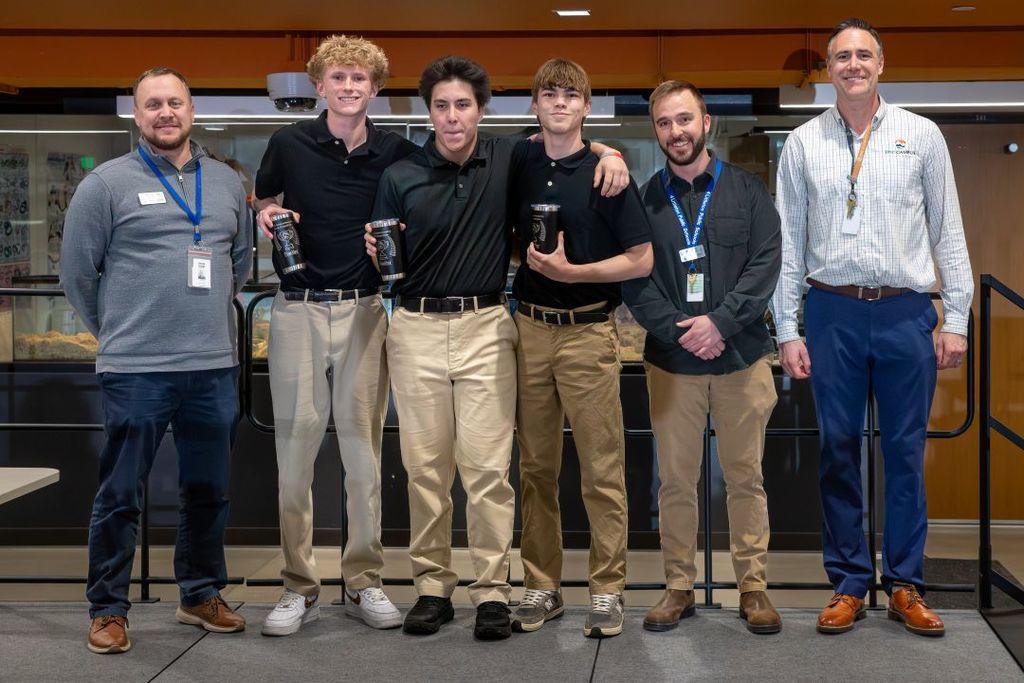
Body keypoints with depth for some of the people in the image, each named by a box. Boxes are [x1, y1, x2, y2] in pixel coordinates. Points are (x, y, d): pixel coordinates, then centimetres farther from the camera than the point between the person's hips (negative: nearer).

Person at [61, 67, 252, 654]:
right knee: (120, 497, 3)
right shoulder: (108, 183, -2)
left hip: (215, 368, 4)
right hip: (135, 370, -4)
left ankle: (202, 594, 29)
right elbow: (78, 273, 2)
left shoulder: (228, 183, 11)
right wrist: (118, 331, 8)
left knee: (209, 492, 13)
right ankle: (108, 609, 16)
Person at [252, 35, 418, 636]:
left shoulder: (395, 152, 2)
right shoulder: (290, 143, 2)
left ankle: (365, 582, 14)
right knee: (295, 444, 1)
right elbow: (262, 203, 16)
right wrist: (267, 217, -7)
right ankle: (300, 588, 10)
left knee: (364, 444, 4)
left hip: (363, 309, 0)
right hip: (298, 309, 0)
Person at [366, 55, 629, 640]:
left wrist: (609, 153, -1)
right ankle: (433, 586, 16)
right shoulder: (401, 177, 3)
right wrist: (378, 254, -13)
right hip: (416, 329, 1)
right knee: (425, 466, 5)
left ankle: (493, 591, 6)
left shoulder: (509, 160, 3)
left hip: (485, 328, -1)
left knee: (488, 466, -3)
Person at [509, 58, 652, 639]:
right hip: (530, 328, 4)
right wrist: (526, 257, 1)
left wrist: (571, 271, -16)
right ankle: (542, 586, 19)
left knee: (602, 471, 1)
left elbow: (641, 260, -7)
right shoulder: (520, 166, 7)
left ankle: (608, 591, 10)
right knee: (537, 468, 9)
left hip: (588, 332, -4)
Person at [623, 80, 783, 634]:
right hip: (670, 361, 1)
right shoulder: (644, 199, 7)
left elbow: (766, 264, -3)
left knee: (745, 476, 4)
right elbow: (633, 279, 1)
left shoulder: (747, 190, 5)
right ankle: (679, 586, 15)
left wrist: (720, 322, -15)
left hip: (741, 358, -1)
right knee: (675, 480, 5)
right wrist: (677, 331, -12)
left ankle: (753, 585, 14)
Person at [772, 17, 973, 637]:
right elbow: (788, 242, 6)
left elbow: (948, 233, 6)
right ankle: (849, 584, 16)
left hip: (905, 312, 0)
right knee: (839, 452, 5)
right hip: (832, 312, 1)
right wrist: (787, 330, 1)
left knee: (906, 452, 5)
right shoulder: (803, 144, 7)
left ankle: (905, 585, 17)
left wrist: (957, 320, 1)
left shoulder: (922, 136, 6)